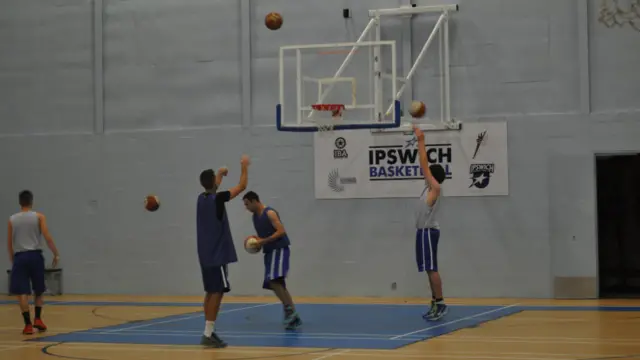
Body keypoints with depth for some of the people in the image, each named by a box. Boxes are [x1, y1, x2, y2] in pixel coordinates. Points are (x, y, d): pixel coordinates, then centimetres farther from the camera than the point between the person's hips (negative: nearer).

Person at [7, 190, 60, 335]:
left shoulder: (12, 219, 6)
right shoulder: (39, 217, 0)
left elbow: (9, 243, 10)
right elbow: (48, 237, -8)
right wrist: (56, 254, -1)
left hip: (20, 257, 0)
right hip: (35, 255, 0)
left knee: (22, 293, -1)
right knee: (38, 290, 17)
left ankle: (28, 324, -5)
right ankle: (37, 319, 10)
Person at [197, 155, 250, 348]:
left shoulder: (202, 198, 8)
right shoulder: (217, 199, -14)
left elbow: (211, 188, 33)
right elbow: (241, 186, -5)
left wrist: (220, 173, 45)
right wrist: (244, 167, 8)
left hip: (206, 254, 9)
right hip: (217, 254, -8)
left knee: (212, 292, 13)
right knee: (217, 292, -8)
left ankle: (209, 332, 15)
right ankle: (208, 335, -11)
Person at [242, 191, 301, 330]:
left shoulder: (270, 213, -12)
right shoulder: (254, 217, 15)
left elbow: (281, 231, -18)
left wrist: (264, 241, -22)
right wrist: (256, 242, 4)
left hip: (279, 250, -9)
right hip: (269, 251, 9)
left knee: (274, 281, -24)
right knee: (276, 284, 5)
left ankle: (290, 310, -17)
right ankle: (293, 317, 7)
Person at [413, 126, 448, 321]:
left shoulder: (435, 188, -12)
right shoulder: (430, 187, 10)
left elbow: (424, 165, -15)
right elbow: (424, 165, 14)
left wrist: (421, 141, -13)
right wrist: (420, 141, 12)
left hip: (428, 232, -9)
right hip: (423, 231, 9)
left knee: (432, 269, -10)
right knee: (429, 270, 9)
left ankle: (440, 304, -10)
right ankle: (436, 304, 12)